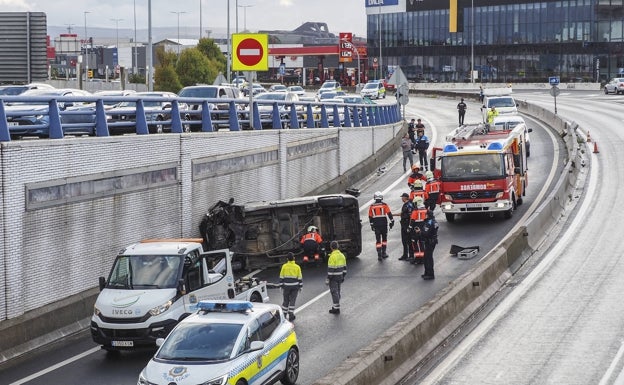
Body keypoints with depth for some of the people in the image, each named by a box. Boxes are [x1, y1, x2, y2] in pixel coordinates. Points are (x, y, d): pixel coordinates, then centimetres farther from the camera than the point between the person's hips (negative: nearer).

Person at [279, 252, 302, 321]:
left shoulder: (284, 266, -4)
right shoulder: (297, 267, -3)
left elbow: (281, 277, -2)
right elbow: (300, 278, -1)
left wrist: (281, 286, 6)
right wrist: (300, 287, 8)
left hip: (286, 286, 0)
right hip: (295, 286, 0)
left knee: (286, 300, 12)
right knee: (292, 301, 5)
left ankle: (283, 315, 14)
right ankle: (291, 315, 2)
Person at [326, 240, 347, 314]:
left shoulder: (332, 256, -19)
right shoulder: (342, 255, 6)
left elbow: (330, 269, -20)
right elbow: (344, 267, 11)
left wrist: (328, 279, -14)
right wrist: (343, 277, 20)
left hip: (333, 278, -8)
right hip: (340, 277, 8)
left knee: (334, 292, -2)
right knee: (337, 292, 17)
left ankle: (336, 308, -1)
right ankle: (335, 306, 26)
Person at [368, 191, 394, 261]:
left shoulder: (371, 206, 3)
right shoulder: (384, 204, -4)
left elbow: (370, 217, 8)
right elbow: (389, 213, -6)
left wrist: (372, 225, 18)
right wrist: (392, 221, 3)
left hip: (376, 225, 1)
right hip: (384, 224, -1)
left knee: (378, 240, 2)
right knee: (384, 238, 14)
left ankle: (379, 255, -7)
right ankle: (383, 253, 16)